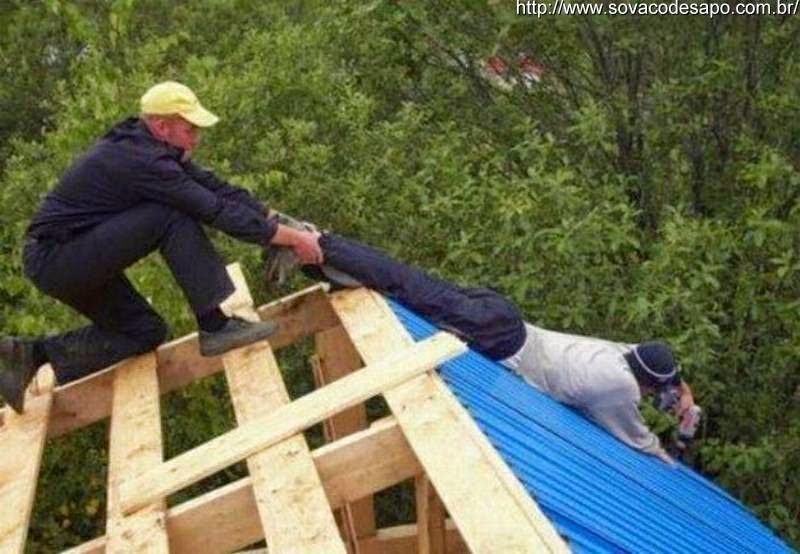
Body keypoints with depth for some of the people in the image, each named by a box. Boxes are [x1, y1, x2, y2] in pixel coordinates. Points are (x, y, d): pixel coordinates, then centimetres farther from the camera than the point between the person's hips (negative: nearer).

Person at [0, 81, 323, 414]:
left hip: (75, 258, 10)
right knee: (174, 218, -22)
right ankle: (216, 327, -18)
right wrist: (292, 238, -19)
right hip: (53, 258, -10)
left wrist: (278, 222, -1)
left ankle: (32, 355, 10)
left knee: (145, 331, 15)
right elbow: (217, 211, -25)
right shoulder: (142, 161, -24)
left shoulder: (151, 147, 5)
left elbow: (217, 188, 4)